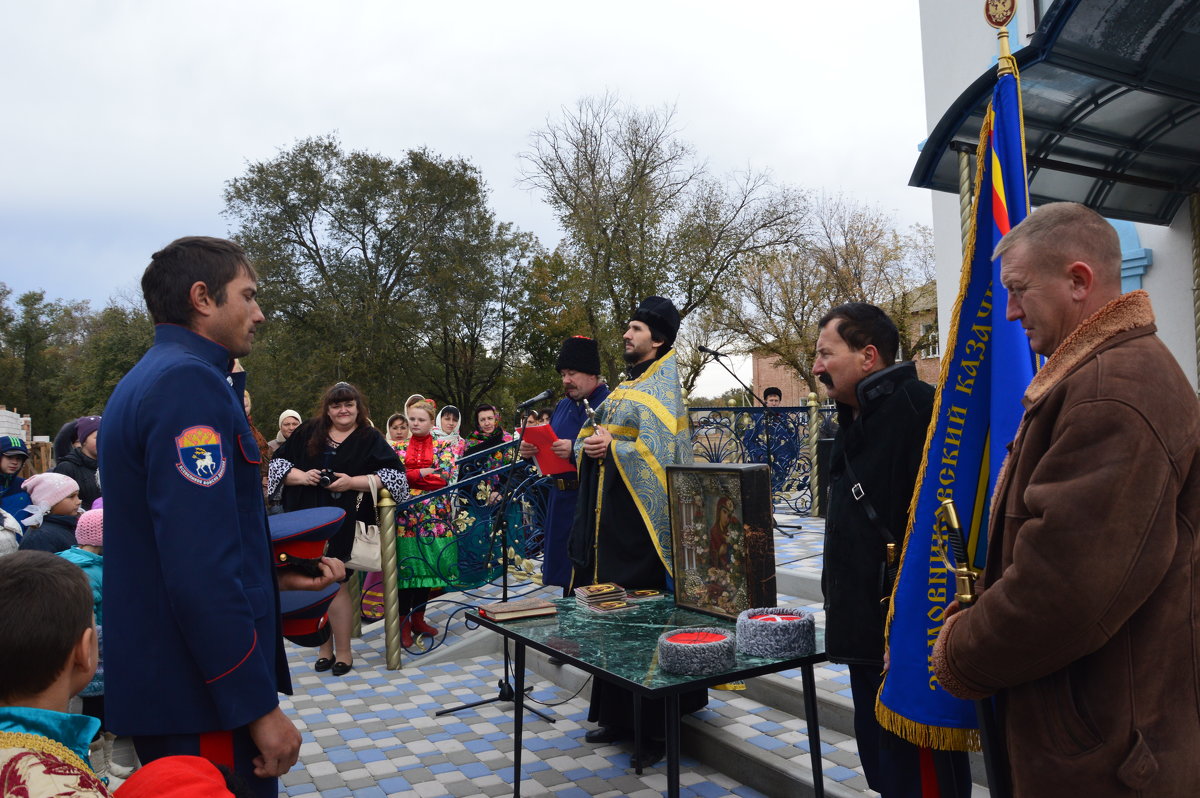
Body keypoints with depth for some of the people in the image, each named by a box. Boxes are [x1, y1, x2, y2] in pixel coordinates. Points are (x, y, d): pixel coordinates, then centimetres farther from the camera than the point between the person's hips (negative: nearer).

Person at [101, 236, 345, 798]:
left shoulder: (144, 381, 12)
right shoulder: (192, 382, -20)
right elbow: (200, 571, -27)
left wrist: (274, 575, 11)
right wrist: (260, 707, -22)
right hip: (200, 702, -10)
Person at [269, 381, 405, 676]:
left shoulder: (370, 438, 3)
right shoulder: (308, 432, 11)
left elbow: (394, 474, -6)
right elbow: (278, 462, 12)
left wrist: (353, 482, -16)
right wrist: (301, 476, -8)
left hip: (344, 526, -3)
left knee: (335, 585, -1)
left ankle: (343, 651, 12)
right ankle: (324, 648, 20)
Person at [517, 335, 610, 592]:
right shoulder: (563, 405, 17)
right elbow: (548, 448, 22)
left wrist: (575, 450, -27)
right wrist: (530, 451, 1)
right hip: (561, 500, 8)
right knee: (564, 574, 13)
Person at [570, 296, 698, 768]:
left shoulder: (660, 389, -9)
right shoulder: (626, 386, 17)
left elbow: (656, 454, -20)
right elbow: (588, 434, 18)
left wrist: (610, 447, -16)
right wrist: (588, 444, -2)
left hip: (638, 520, -8)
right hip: (609, 515, 8)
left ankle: (655, 728, 7)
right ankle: (618, 715, 23)